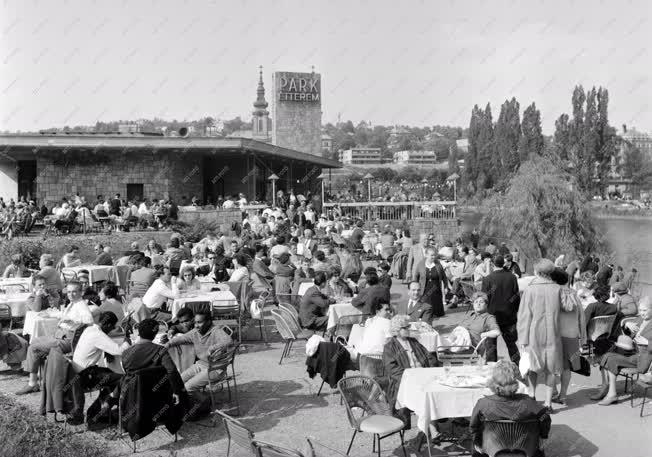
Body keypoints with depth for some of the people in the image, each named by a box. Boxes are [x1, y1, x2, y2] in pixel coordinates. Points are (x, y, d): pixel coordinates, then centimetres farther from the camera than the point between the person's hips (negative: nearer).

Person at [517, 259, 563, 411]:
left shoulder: (530, 290, -10)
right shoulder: (556, 289, -4)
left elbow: (524, 316, -9)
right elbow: (562, 309, 1)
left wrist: (523, 340, -6)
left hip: (534, 334, -1)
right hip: (552, 335, 2)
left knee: (533, 366, 16)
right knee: (550, 368, 10)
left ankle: (531, 394, 9)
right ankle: (548, 401, 10)